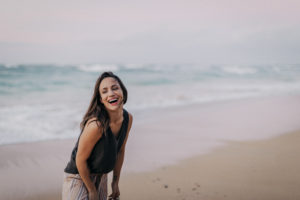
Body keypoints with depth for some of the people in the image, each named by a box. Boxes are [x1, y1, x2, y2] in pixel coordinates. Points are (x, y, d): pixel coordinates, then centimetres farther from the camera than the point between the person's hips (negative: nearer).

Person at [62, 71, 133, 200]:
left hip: (101, 177, 7)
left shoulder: (128, 118, -9)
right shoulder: (96, 125, -31)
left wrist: (115, 181, 11)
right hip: (78, 177, -7)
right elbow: (80, 160, -22)